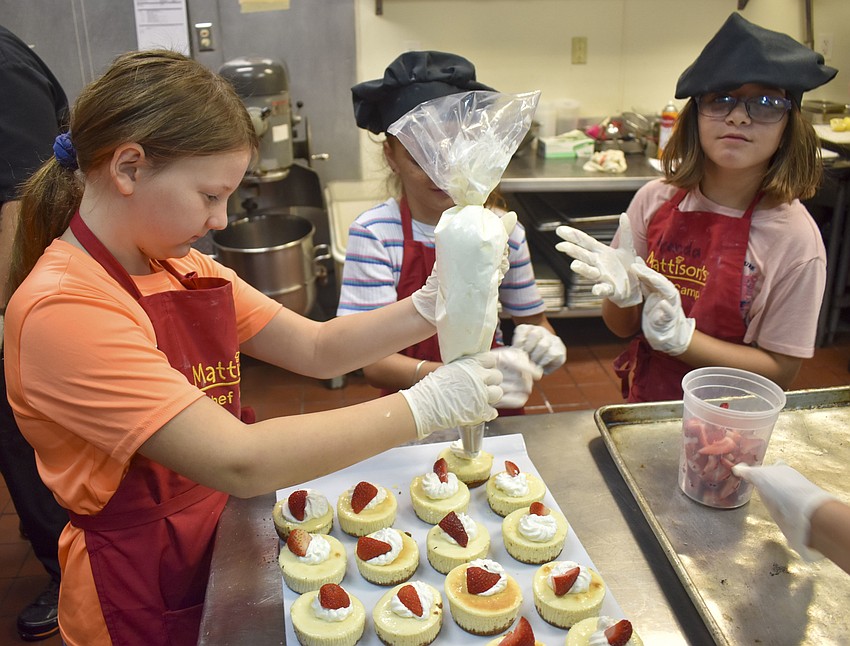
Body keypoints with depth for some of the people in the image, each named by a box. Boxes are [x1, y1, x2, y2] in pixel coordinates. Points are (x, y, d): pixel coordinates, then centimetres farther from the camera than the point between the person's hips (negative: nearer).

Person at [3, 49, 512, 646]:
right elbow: (239, 462, -33)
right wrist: (427, 405, -29)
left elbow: (317, 349, -2)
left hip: (220, 539, 7)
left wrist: (424, 311, -19)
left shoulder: (181, 267, 1)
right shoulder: (63, 310, -26)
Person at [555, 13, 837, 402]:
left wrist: (679, 335, -21)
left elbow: (779, 372, -9)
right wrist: (622, 294, -18)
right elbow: (622, 327, 3)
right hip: (642, 404, 2)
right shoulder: (655, 200, -4)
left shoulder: (794, 237, -12)